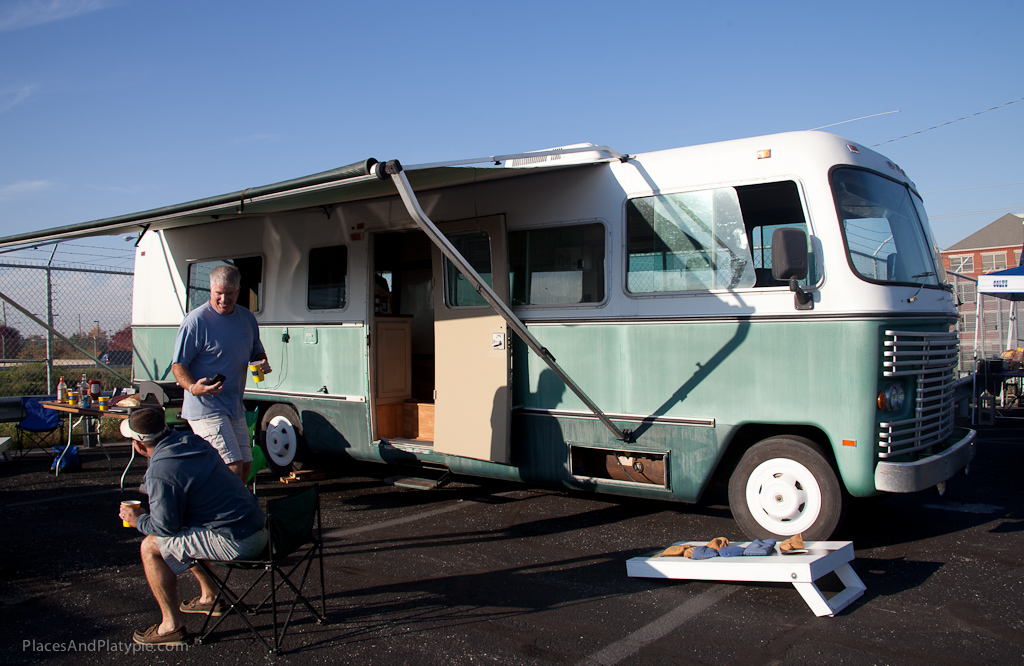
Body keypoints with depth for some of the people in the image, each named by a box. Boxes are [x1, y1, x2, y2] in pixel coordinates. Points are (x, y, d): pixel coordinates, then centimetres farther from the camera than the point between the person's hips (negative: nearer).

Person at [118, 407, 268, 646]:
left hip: (236, 543, -9)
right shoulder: (193, 441, 10)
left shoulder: (160, 473, -17)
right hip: (256, 525, 9)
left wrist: (139, 521, 9)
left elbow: (165, 526, -11)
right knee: (185, 536, 30)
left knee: (152, 547, 2)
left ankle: (172, 626, 7)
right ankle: (210, 597, 40)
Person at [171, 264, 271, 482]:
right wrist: (193, 388, -31)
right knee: (233, 467, -16)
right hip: (206, 409, -8)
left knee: (245, 466, 13)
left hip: (235, 409, 8)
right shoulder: (196, 320, -12)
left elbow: (257, 351, 23)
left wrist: (262, 363, -1)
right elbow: (178, 365, -12)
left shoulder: (247, 318, 9)